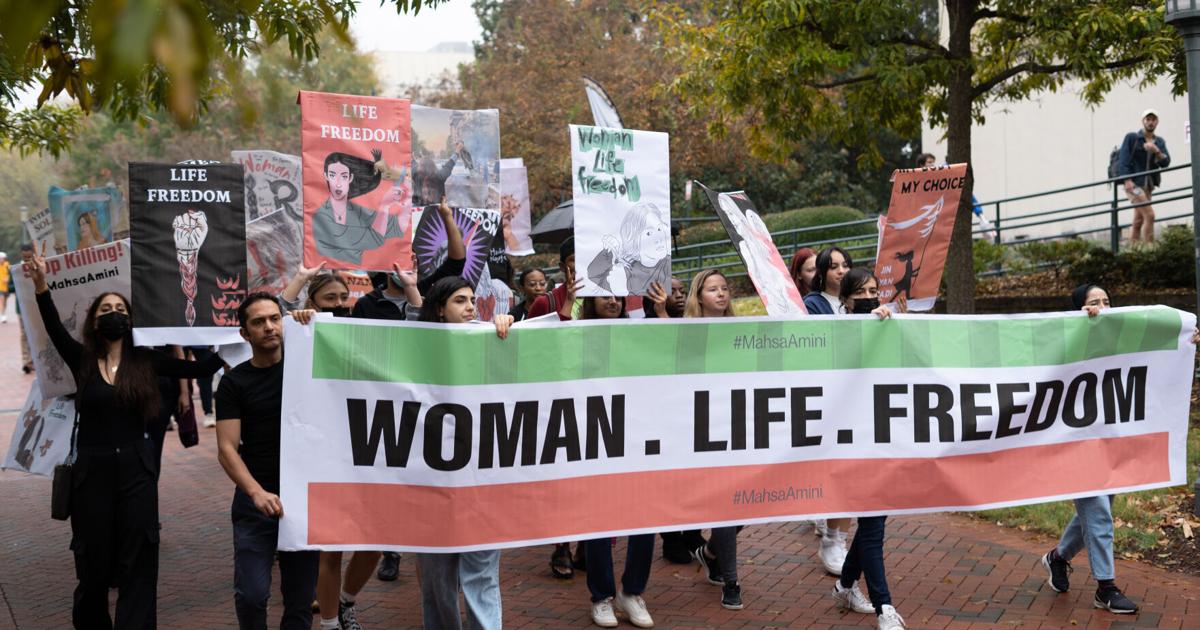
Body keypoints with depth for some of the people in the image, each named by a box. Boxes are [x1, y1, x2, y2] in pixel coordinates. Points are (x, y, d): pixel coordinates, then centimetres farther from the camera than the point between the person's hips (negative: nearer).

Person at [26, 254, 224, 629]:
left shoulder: (146, 361, 3)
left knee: (138, 565, 1)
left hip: (137, 470, 0)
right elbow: (55, 330, -14)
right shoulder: (82, 359, 2)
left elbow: (200, 369, 2)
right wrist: (41, 287, -29)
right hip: (92, 471, 0)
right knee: (94, 564, 10)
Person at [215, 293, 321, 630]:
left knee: (301, 599, 5)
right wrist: (257, 493, -21)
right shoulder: (234, 382, 2)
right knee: (251, 595, -9)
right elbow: (227, 449, -6)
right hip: (255, 501, -1)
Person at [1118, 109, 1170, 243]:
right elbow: (1123, 159, -8)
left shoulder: (1159, 142, 15)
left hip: (1148, 185, 6)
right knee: (1149, 215, -18)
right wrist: (1127, 180, -20)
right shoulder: (1131, 137, 0)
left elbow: (1165, 163, 3)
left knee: (1138, 221, 6)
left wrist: (1156, 151, -16)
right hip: (1133, 184, -6)